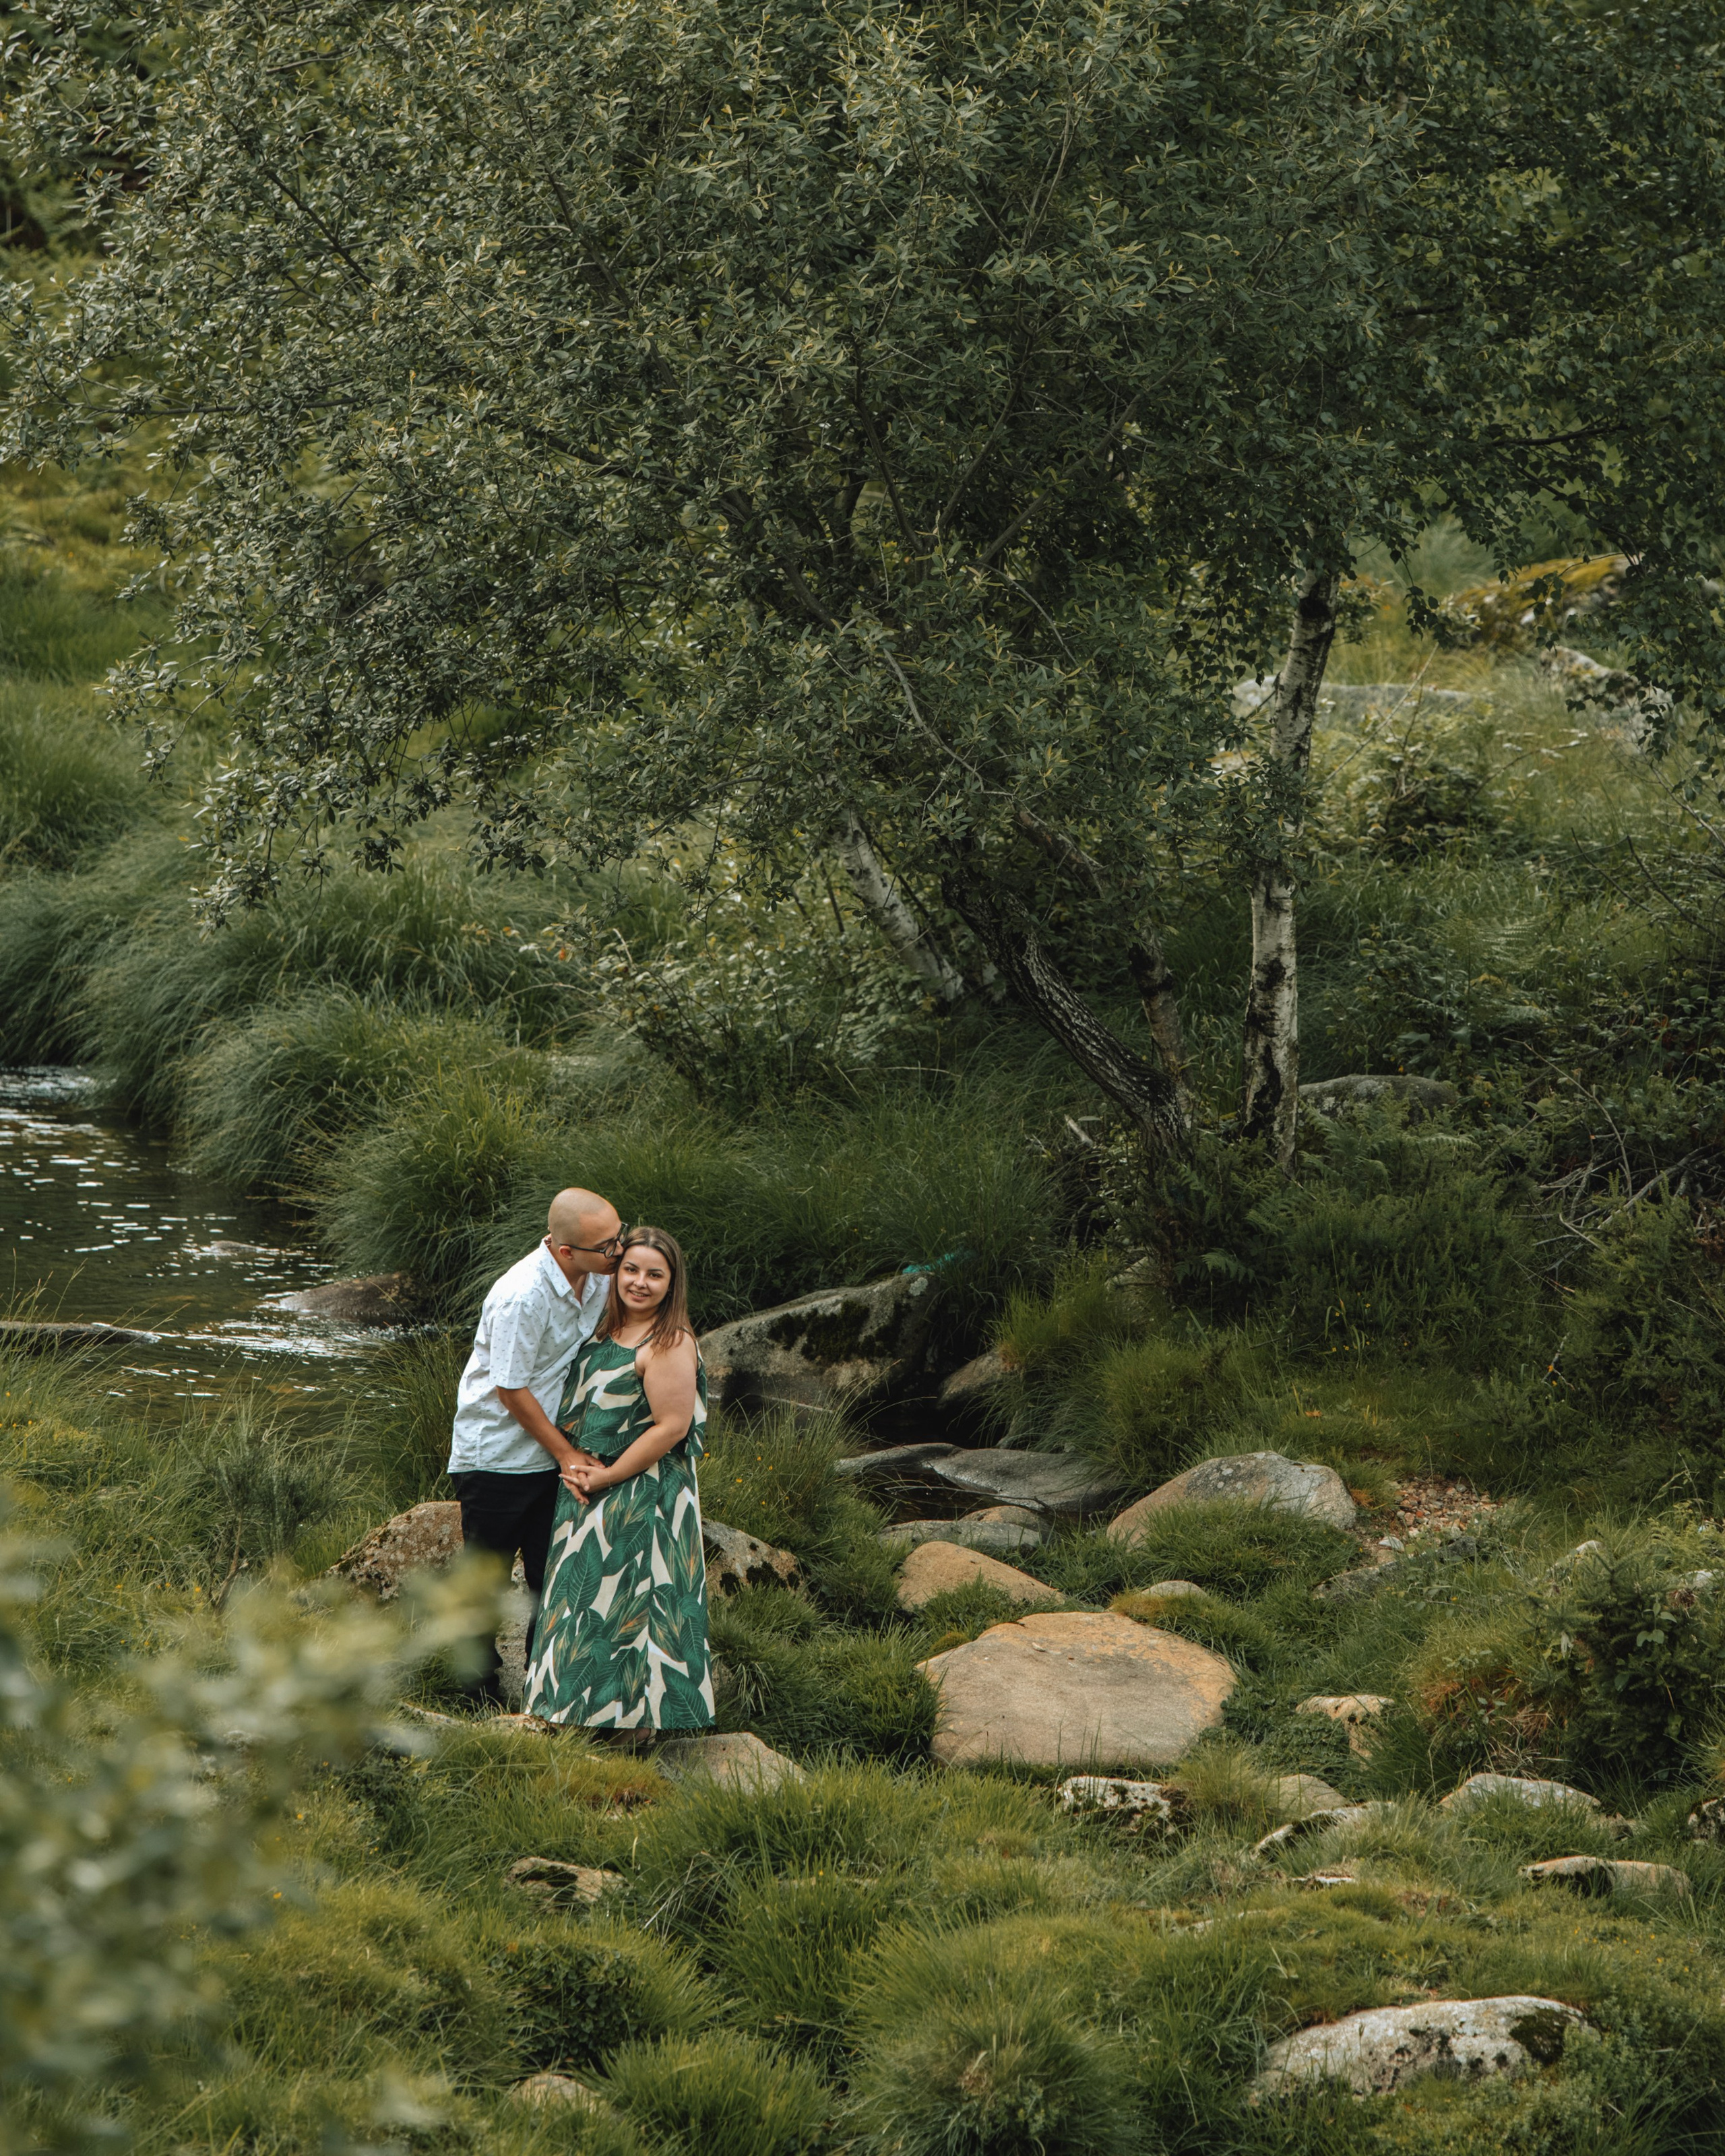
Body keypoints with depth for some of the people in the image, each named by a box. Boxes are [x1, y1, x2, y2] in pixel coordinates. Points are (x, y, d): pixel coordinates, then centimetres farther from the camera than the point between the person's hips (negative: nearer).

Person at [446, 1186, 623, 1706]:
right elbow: (511, 1391, -19)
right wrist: (566, 1453, -12)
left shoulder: (601, 1277, -5)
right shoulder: (521, 1298, -28)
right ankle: (480, 1693, 20)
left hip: (554, 1456, 6)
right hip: (496, 1454, -6)